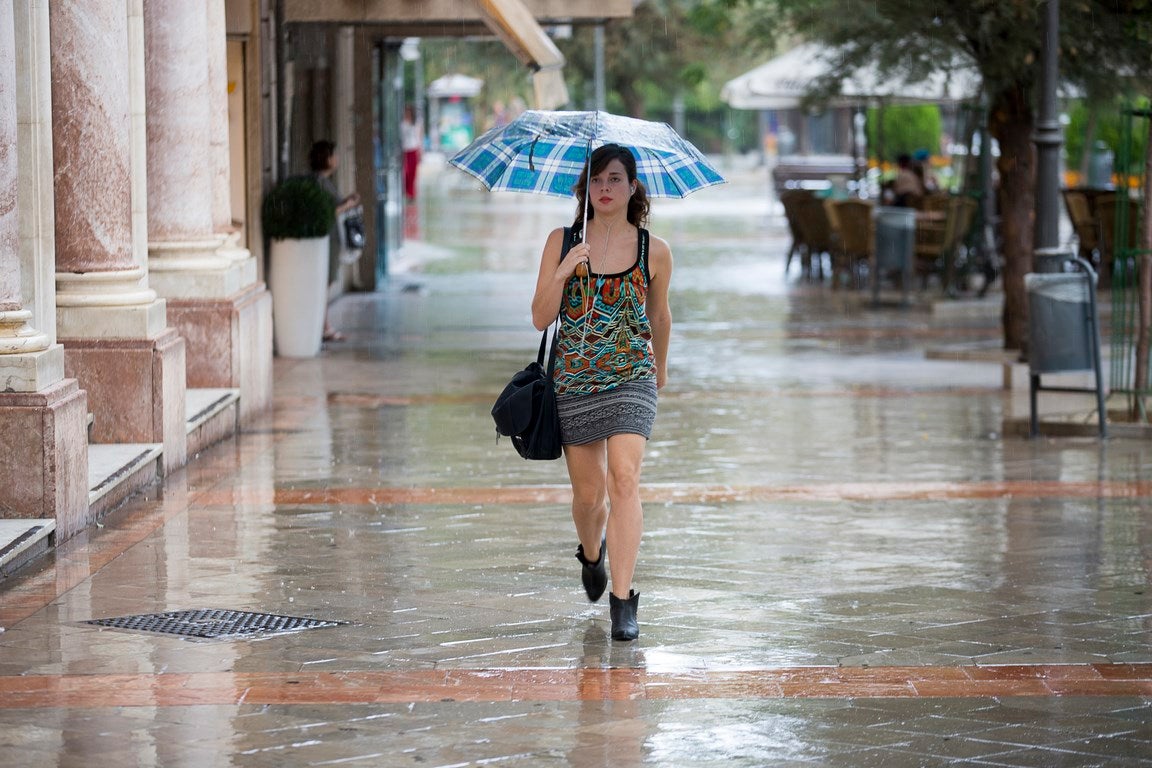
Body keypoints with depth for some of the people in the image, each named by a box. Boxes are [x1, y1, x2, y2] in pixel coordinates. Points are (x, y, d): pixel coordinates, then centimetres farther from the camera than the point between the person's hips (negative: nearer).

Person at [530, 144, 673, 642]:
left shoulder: (654, 251, -1)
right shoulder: (562, 243, -1)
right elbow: (541, 318, -5)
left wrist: (660, 366, 28)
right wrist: (563, 272, -20)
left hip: (631, 377, -1)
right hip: (573, 379, 1)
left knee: (624, 480, -18)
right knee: (589, 493, 10)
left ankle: (622, 600, -16)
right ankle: (591, 555, 44)